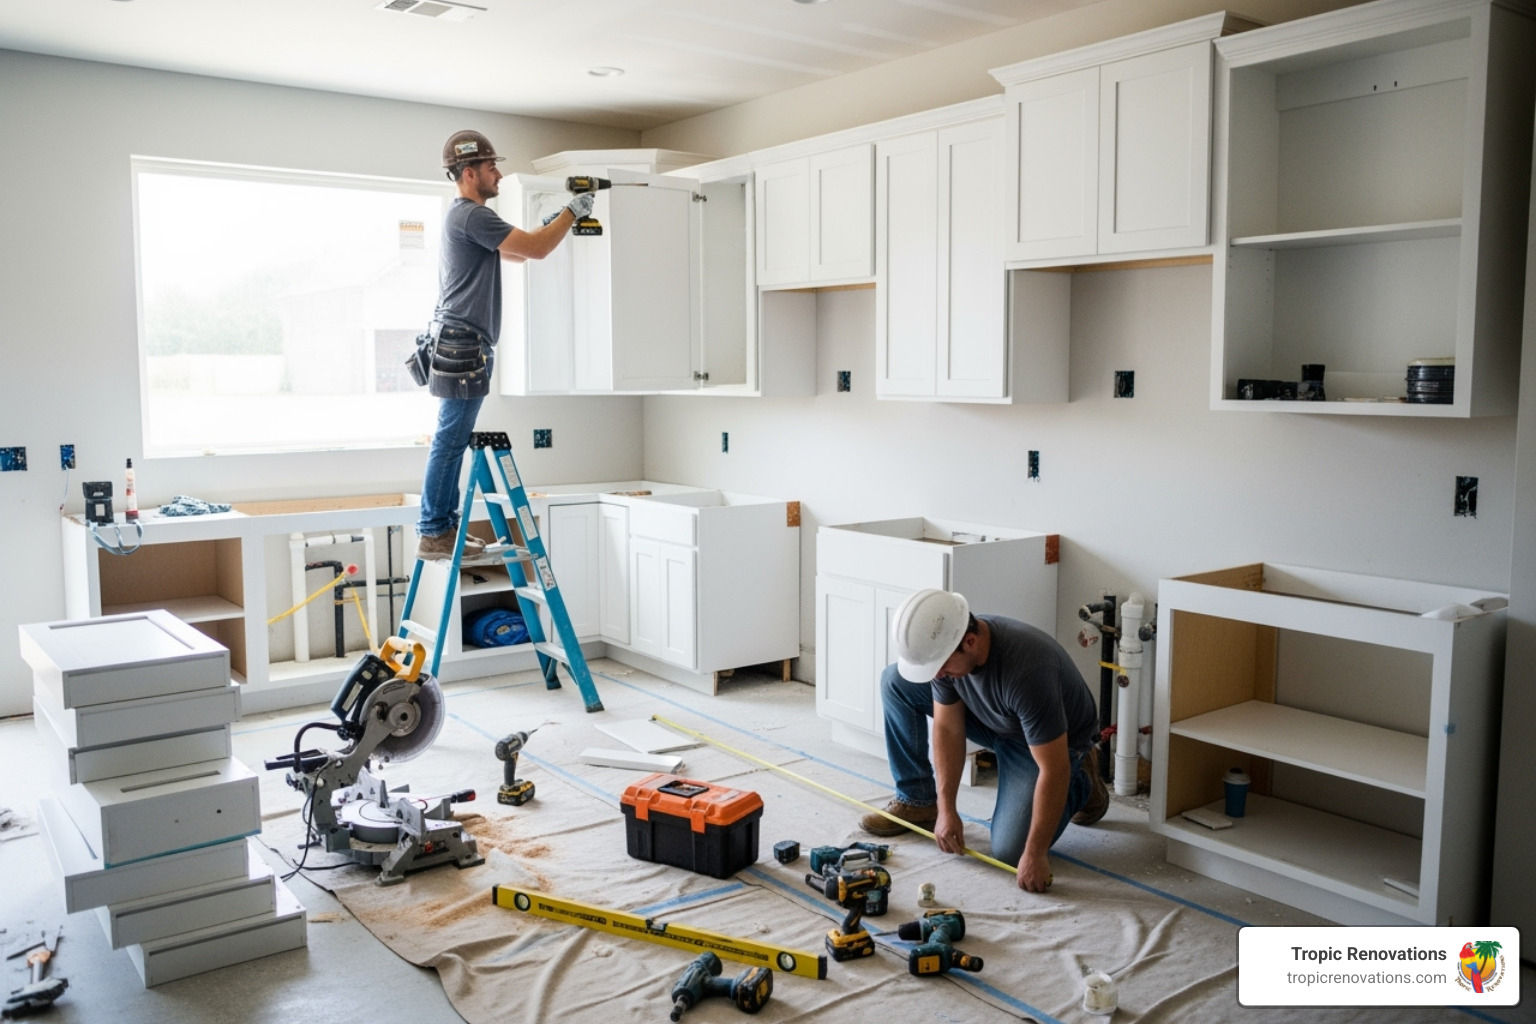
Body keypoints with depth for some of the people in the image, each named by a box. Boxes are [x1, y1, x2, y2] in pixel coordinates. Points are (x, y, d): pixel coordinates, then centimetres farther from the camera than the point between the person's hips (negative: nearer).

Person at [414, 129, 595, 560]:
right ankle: (432, 534, -6)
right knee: (451, 440, -9)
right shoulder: (472, 215, -12)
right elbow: (536, 250, -16)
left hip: (462, 343, 11)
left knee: (453, 440, 11)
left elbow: (519, 252, 29)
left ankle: (443, 527, 15)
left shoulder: (465, 216, 22)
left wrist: (553, 223, 17)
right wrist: (572, 213, -3)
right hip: (463, 342, -11)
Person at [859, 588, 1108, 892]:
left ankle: (1082, 784, 9)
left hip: (1052, 741, -6)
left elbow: (1053, 770, -37)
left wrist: (1035, 855, -34)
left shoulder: (1025, 671, -42)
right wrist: (946, 809, -12)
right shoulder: (944, 648, -22)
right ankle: (917, 801, 4)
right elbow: (948, 728, -11)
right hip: (993, 720, 6)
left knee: (1009, 849, -17)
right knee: (895, 682, -7)